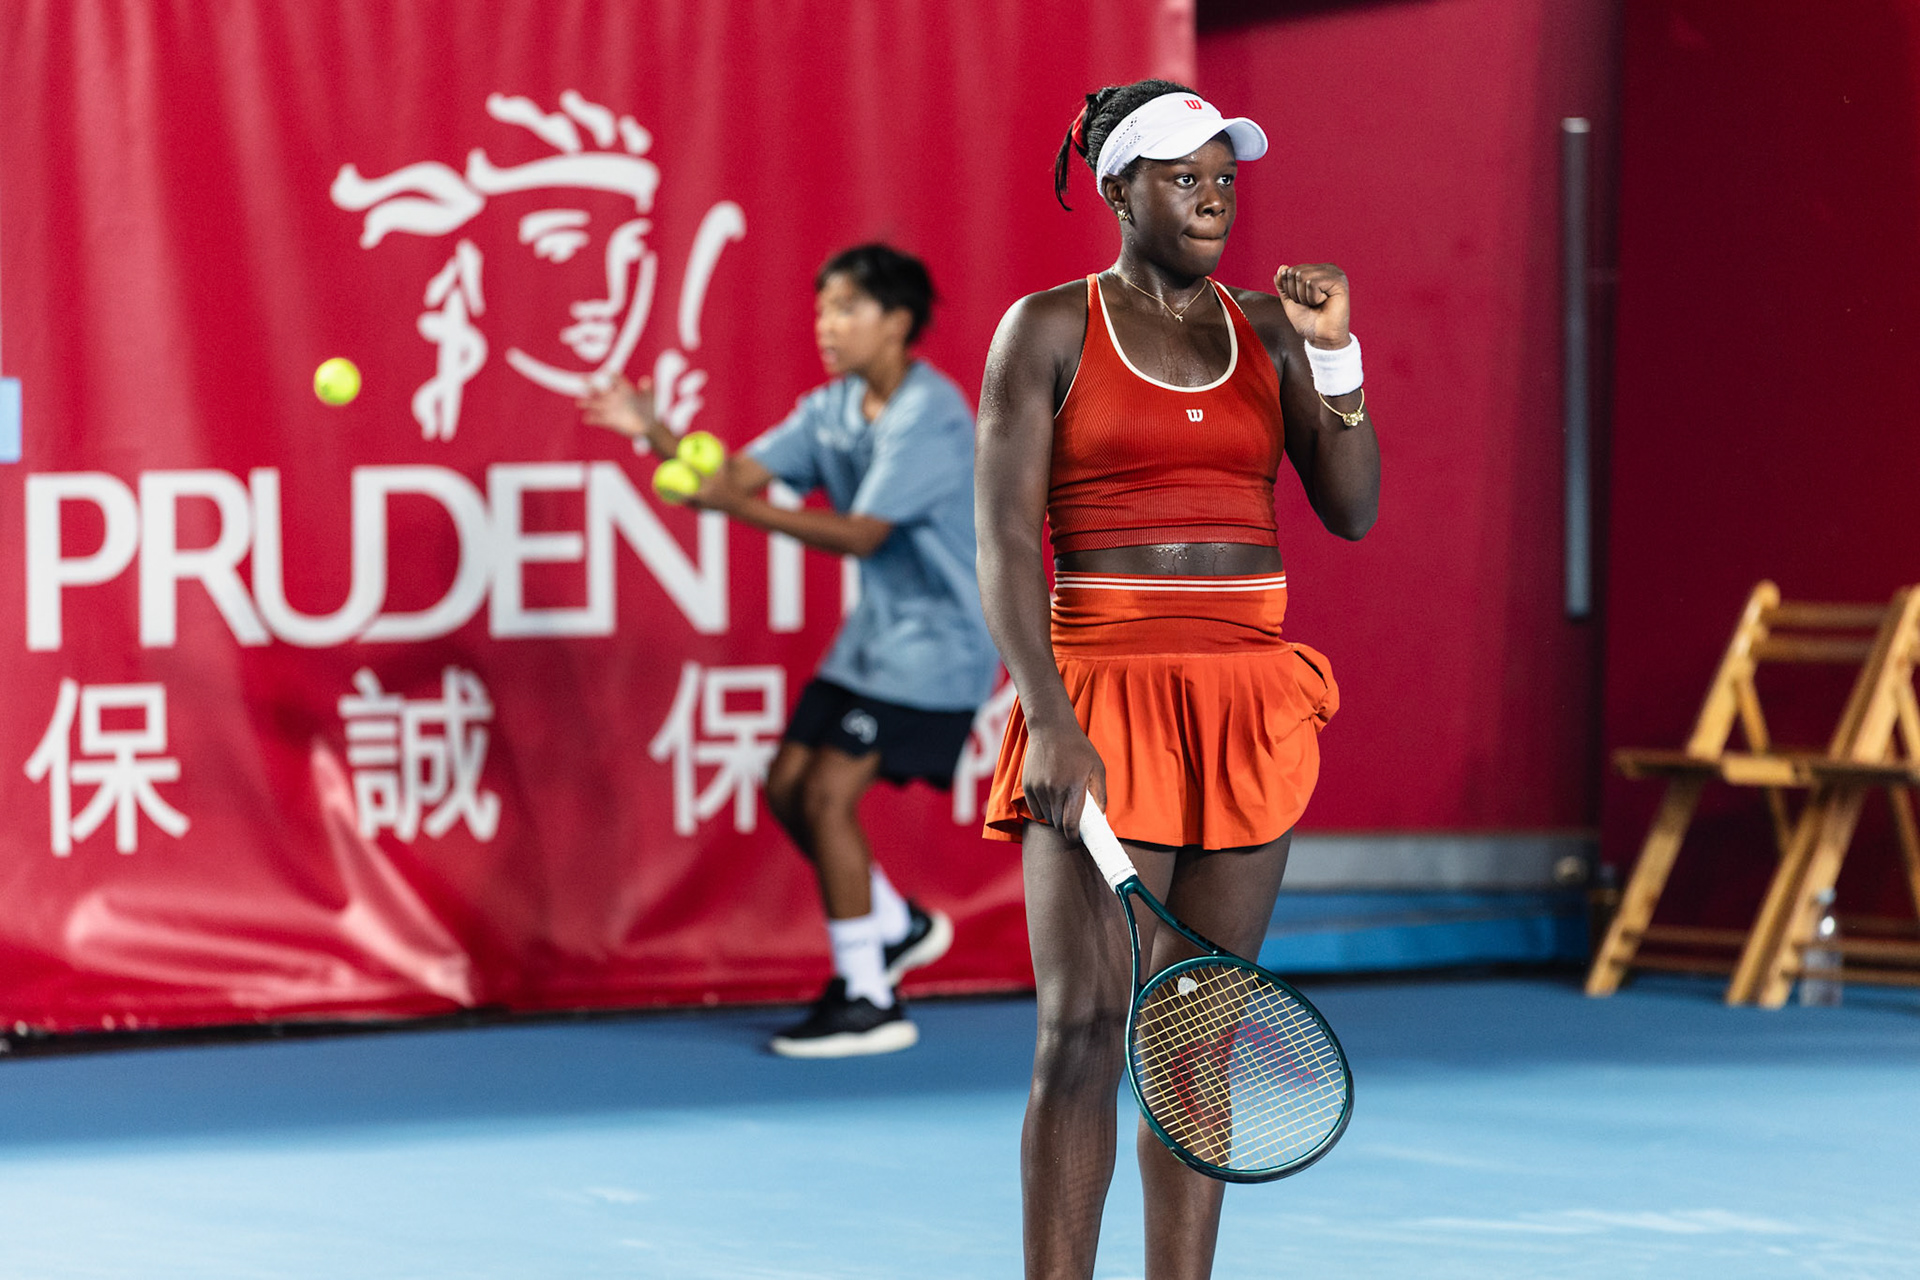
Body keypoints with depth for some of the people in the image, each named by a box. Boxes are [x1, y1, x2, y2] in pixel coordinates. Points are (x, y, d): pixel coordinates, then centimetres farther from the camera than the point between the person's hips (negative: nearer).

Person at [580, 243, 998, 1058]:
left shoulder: (930, 419, -21)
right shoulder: (832, 409, 6)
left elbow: (860, 534, -29)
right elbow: (742, 473, 2)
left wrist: (736, 506, -35)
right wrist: (656, 435, -15)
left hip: (933, 647, -9)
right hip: (872, 638, 9)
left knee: (828, 795, -14)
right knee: (787, 788, 7)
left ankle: (867, 1000, -6)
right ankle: (897, 928, 27)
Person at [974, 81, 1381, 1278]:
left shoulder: (1267, 332, 11)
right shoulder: (1050, 329, -1)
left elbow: (1353, 510, 6)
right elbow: (1006, 537, -8)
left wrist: (1336, 354, -7)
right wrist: (1050, 718, -18)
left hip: (1251, 704, 4)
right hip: (1104, 696, -4)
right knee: (1083, 1030, -10)